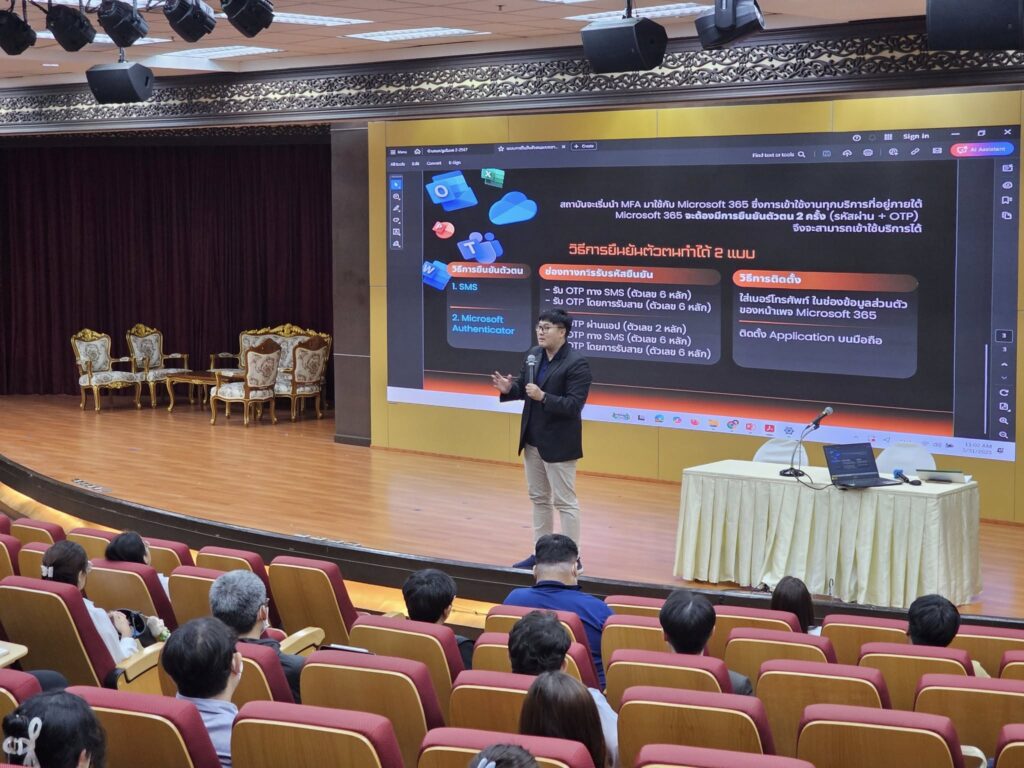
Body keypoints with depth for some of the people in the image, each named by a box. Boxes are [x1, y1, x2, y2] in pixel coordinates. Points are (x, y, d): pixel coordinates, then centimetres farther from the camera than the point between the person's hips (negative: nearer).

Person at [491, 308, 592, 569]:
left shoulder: (577, 363, -18)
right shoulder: (534, 355, 5)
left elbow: (574, 405, -22)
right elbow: (524, 387, 12)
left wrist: (543, 397, -30)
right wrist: (509, 388, -10)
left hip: (558, 444, -8)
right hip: (532, 440, 8)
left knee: (564, 502, -1)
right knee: (539, 498, 16)